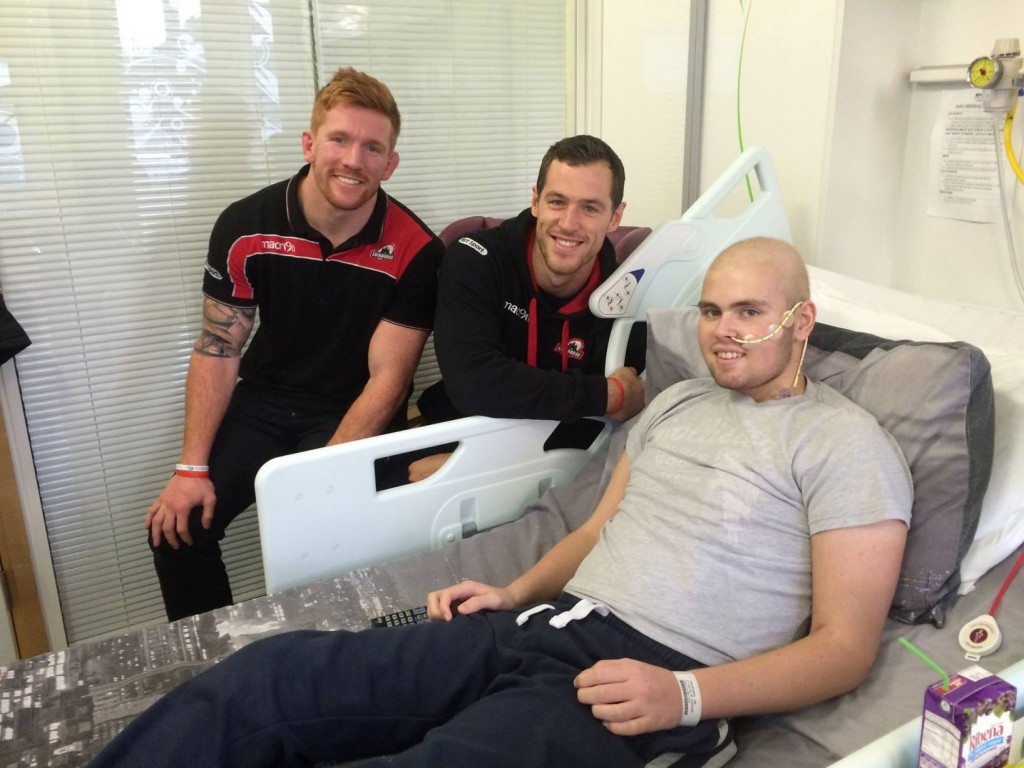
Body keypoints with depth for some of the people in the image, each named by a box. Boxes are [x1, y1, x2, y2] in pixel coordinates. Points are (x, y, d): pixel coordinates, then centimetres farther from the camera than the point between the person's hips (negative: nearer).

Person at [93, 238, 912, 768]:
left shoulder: (846, 442, 0)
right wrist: (516, 593, 8)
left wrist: (684, 697, -18)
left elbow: (845, 645, -5)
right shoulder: (677, 400, 21)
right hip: (547, 626, 7)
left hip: (650, 679, -6)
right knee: (265, 674, -10)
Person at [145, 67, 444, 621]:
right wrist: (192, 469, -10)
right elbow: (216, 351, -5)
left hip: (354, 412, -3)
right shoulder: (245, 227, -11)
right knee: (175, 525, -9)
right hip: (265, 397, 3)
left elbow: (387, 380, -17)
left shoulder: (414, 251, -18)